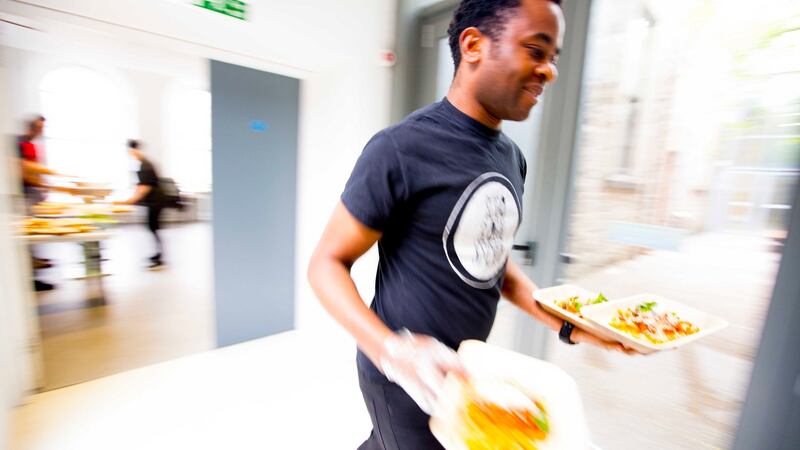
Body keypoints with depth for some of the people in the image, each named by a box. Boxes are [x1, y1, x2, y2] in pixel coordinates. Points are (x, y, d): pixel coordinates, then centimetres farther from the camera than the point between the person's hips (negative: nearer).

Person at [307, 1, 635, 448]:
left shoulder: (511, 157, 1)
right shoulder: (401, 149, -22)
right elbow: (328, 263, -17)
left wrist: (565, 323, 2)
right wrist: (393, 350, -31)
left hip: (464, 369, 7)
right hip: (407, 378, -7)